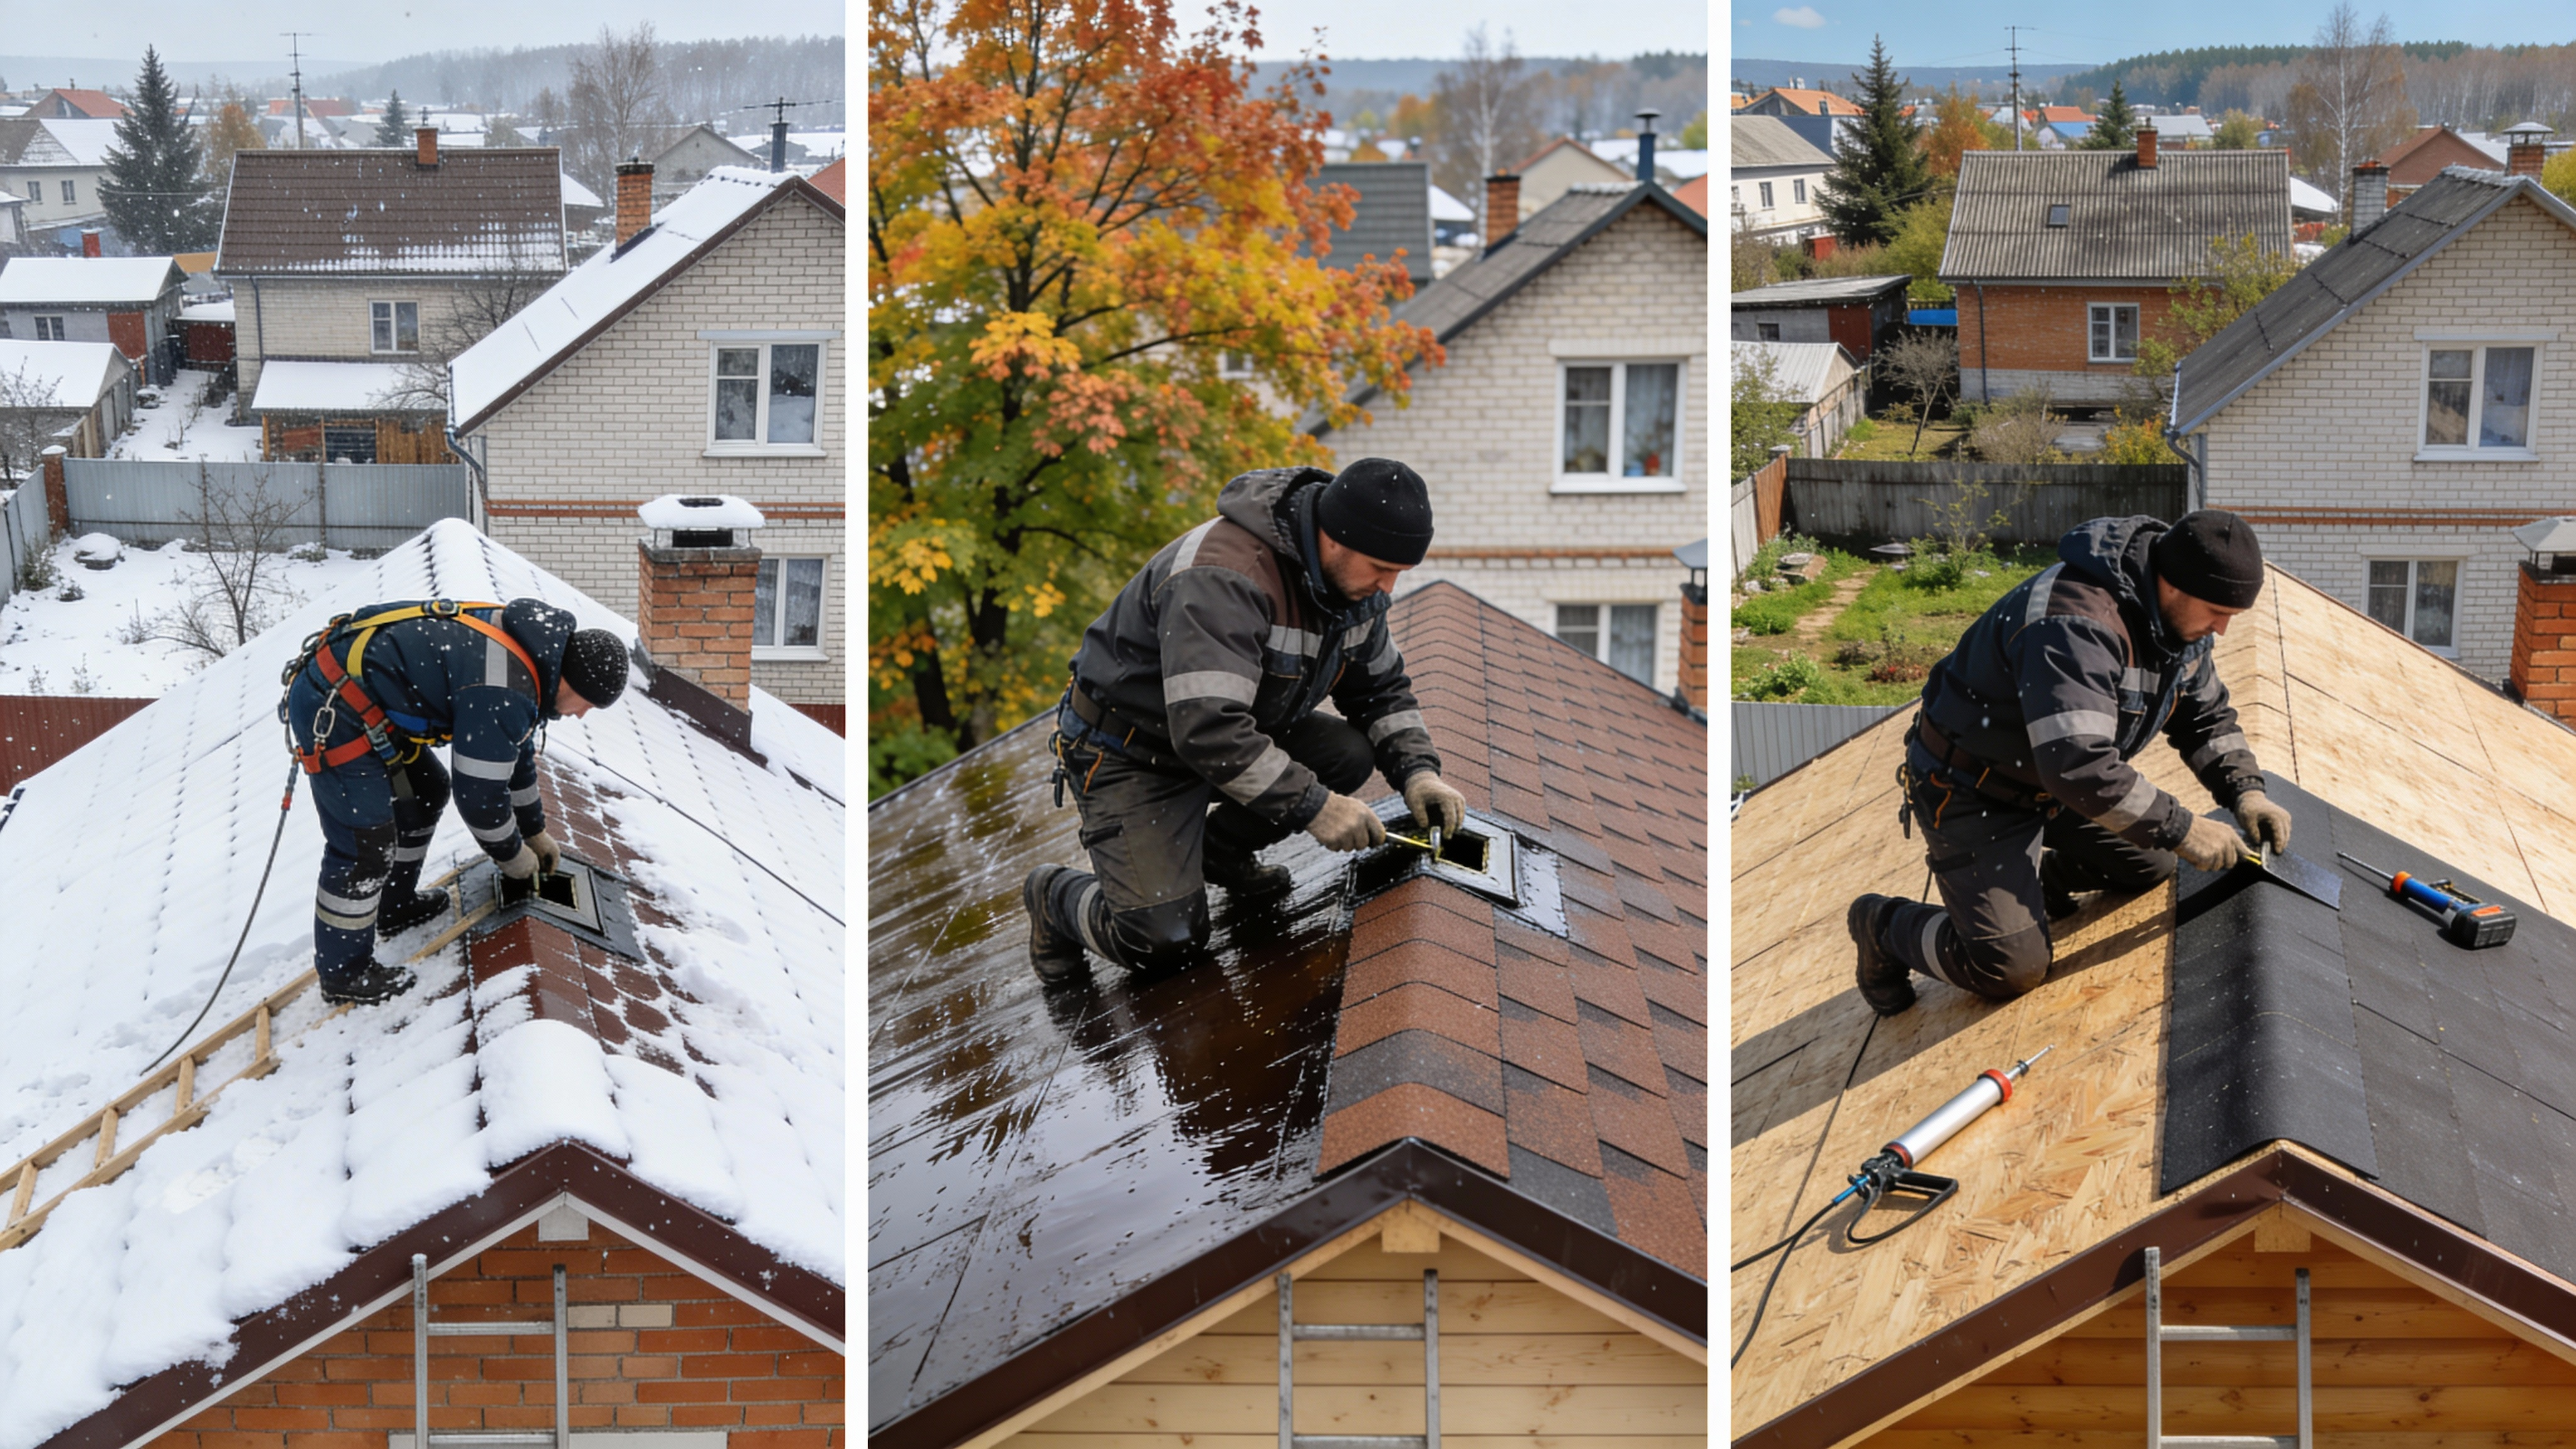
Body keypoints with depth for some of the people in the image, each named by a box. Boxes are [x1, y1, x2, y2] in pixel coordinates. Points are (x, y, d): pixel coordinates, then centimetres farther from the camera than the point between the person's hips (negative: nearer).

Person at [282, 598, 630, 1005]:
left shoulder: (527, 648, 7)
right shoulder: (501, 696, -24)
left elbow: (513, 752, 24)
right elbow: (480, 792, -15)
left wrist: (535, 831, 33)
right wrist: (512, 854, 4)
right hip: (332, 711, -11)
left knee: (425, 790, 22)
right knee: (366, 847, -6)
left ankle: (395, 906, 38)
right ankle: (343, 973, 8)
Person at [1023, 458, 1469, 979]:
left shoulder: (1352, 576, -6)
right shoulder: (1222, 579, -35)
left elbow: (1381, 689, 8)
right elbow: (1207, 730, -40)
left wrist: (1418, 772, -9)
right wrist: (1313, 805, -36)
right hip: (1129, 754, -8)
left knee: (1350, 753, -13)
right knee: (1162, 938, -20)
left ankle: (1218, 849, 10)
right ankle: (1057, 895, 13)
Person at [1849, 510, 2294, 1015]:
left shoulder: (2177, 614, -5)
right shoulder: (2076, 626, -37)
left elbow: (2206, 716, 9)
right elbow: (2079, 767, -42)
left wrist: (2245, 792, -8)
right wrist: (2181, 830, -35)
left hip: (2051, 783, 9)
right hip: (1973, 793, -9)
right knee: (2011, 967, -15)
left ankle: (2029, 879, 29)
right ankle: (1885, 924, 9)